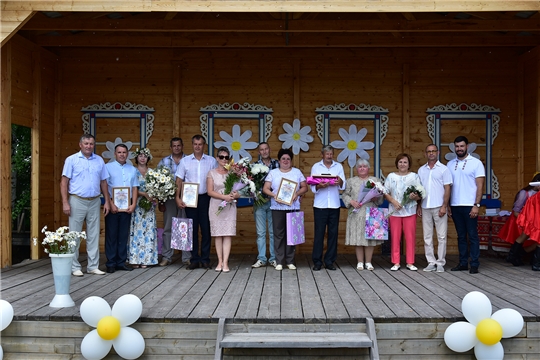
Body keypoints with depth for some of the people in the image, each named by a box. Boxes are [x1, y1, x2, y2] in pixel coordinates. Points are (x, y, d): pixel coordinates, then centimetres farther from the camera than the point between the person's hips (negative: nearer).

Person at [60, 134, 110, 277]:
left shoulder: (99, 160, 10)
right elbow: (64, 182, -4)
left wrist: (107, 201, 7)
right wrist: (65, 203, -11)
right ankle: (75, 267, 10)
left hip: (95, 202, 4)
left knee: (94, 235, 8)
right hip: (77, 201, -3)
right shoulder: (71, 160, -1)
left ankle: (93, 266, 16)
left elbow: (103, 182, 13)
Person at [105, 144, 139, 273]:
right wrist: (111, 204, -13)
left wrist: (133, 204, -2)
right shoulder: (108, 167, 1)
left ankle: (121, 262, 14)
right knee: (111, 235, 1)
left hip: (127, 207, 4)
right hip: (113, 205, -4)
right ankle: (111, 263, 7)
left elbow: (135, 188, 11)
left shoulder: (132, 169, 14)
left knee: (124, 235, 7)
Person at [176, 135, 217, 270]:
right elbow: (179, 180, 5)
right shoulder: (185, 161, 6)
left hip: (205, 198, 0)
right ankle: (194, 259, 11)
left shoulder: (212, 161, 5)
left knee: (206, 228, 1)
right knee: (192, 229, 4)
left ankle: (205, 259, 9)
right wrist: (178, 197, -4)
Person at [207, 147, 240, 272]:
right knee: (218, 235, 2)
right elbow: (210, 191, -2)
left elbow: (239, 188, 9)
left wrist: (236, 195, -15)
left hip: (230, 206, 0)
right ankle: (220, 262, 9)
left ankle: (225, 262, -5)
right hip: (216, 206, 0)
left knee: (228, 234, -5)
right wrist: (224, 197, -15)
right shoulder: (212, 173, 5)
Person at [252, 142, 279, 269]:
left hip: (273, 201, 0)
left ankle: (274, 258, 13)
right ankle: (261, 259, 10)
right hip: (260, 202, 0)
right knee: (260, 232, 4)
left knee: (273, 231, 6)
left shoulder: (277, 164, 4)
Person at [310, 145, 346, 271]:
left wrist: (340, 181, -20)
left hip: (334, 205, 2)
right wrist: (319, 186, -21)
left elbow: (343, 185, 2)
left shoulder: (339, 166, 12)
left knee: (333, 233, 3)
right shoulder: (316, 166, 8)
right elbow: (312, 186, 0)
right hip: (320, 205, -2)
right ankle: (317, 262, 4)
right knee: (319, 233, -2)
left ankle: (329, 261, 11)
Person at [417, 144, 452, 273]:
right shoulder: (421, 170, 13)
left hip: (439, 207, -4)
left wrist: (444, 206, -11)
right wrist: (418, 206, 8)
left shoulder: (444, 169, 1)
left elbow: (447, 189, -3)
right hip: (425, 208, 4)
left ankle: (440, 263, 6)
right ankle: (431, 262, 12)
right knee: (427, 237, 6)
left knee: (441, 236, 0)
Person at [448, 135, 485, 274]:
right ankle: (463, 263, 16)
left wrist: (476, 205, -12)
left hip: (469, 206, -4)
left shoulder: (476, 163, -1)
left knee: (473, 236, 0)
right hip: (455, 206, 4)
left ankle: (474, 264, 5)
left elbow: (480, 186, -5)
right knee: (461, 236, 10)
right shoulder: (450, 164, 10)